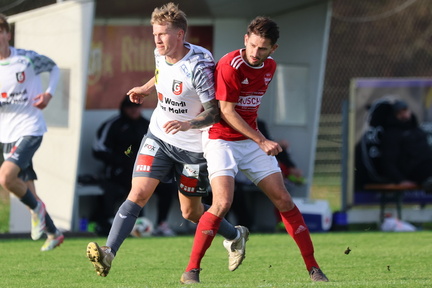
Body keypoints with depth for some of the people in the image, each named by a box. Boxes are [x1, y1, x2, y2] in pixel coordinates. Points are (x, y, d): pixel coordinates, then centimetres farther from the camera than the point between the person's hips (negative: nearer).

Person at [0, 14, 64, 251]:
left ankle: (36, 208, 1)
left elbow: (54, 68, 12)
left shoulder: (27, 58, -7)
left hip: (29, 129, -5)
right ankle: (53, 233, 28)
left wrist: (49, 93, -4)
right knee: (25, 189, 10)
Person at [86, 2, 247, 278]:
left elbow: (214, 112, -22)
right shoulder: (161, 55, -4)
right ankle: (108, 253, -24)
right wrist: (148, 87, 17)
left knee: (191, 212, 9)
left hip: (193, 146, -5)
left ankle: (236, 236, 37)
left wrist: (188, 124, -37)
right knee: (138, 194, -14)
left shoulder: (198, 66, -24)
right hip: (158, 137, 5)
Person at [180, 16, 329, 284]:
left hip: (252, 139, 6)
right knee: (223, 203, -22)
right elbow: (226, 112, -18)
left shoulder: (270, 66, 3)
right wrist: (262, 141, -17)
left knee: (284, 200, 2)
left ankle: (313, 267, 10)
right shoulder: (229, 66, -19)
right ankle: (191, 270, -13)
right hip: (221, 139, -6)